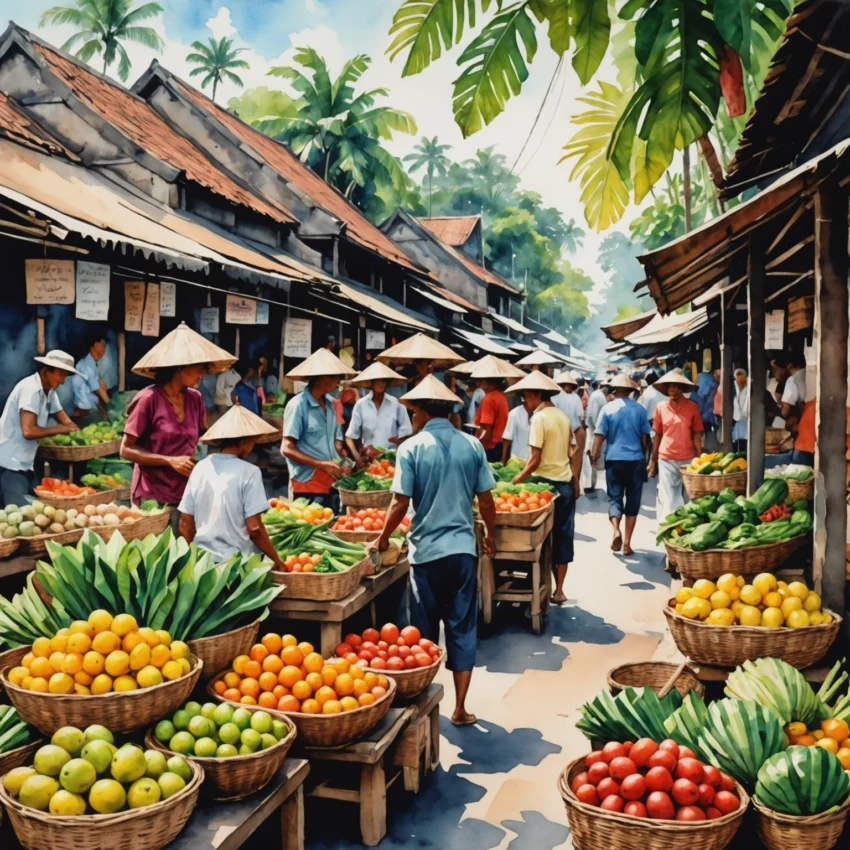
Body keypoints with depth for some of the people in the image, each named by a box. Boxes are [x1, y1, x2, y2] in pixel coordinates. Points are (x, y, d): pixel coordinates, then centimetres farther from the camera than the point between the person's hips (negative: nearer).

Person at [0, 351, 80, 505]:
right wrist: (61, 429, -17)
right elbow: (28, 431, -28)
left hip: (24, 464, 9)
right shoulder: (30, 389, -19)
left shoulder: (49, 391, 10)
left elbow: (66, 421, 12)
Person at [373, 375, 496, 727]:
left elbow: (400, 503, -10)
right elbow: (486, 501, 3)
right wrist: (490, 535, 19)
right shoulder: (472, 445, 0)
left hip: (426, 550, -2)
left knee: (425, 631, 13)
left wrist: (383, 538, 5)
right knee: (462, 629, 9)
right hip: (463, 548, 2)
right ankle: (460, 708, 12)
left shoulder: (412, 447, -8)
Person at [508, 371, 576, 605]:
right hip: (566, 482, 7)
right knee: (563, 536, 10)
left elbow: (535, 460, -18)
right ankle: (559, 590, 17)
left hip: (547, 483, -7)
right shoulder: (562, 416, 9)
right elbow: (567, 451, 10)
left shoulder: (540, 418, -14)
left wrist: (515, 481, -12)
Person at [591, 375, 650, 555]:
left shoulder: (608, 408, -3)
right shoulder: (639, 409, 2)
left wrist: (595, 456, 5)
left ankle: (616, 531, -16)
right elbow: (645, 437, 8)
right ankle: (627, 543, 7)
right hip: (635, 459, 1)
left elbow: (599, 436, -5)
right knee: (633, 500, 8)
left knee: (614, 497, 9)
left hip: (614, 459, -1)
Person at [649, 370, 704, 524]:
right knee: (667, 499, 0)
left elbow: (697, 435, 2)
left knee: (686, 498, 10)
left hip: (687, 459, 0)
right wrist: (653, 460, 8)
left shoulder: (692, 407, -1)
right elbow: (657, 435, 8)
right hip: (666, 460, 0)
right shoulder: (661, 407, 2)